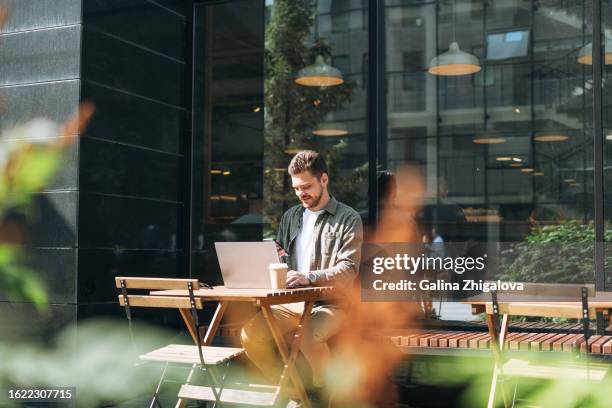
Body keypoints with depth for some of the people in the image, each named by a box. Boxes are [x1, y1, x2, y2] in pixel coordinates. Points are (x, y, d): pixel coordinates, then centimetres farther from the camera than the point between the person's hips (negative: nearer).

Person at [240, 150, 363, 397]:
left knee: (310, 337, -36)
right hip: (292, 302, 5)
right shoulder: (291, 217, 16)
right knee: (250, 333, -20)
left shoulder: (348, 219, -1)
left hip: (330, 303, -5)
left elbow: (348, 270, -11)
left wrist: (309, 277, -27)